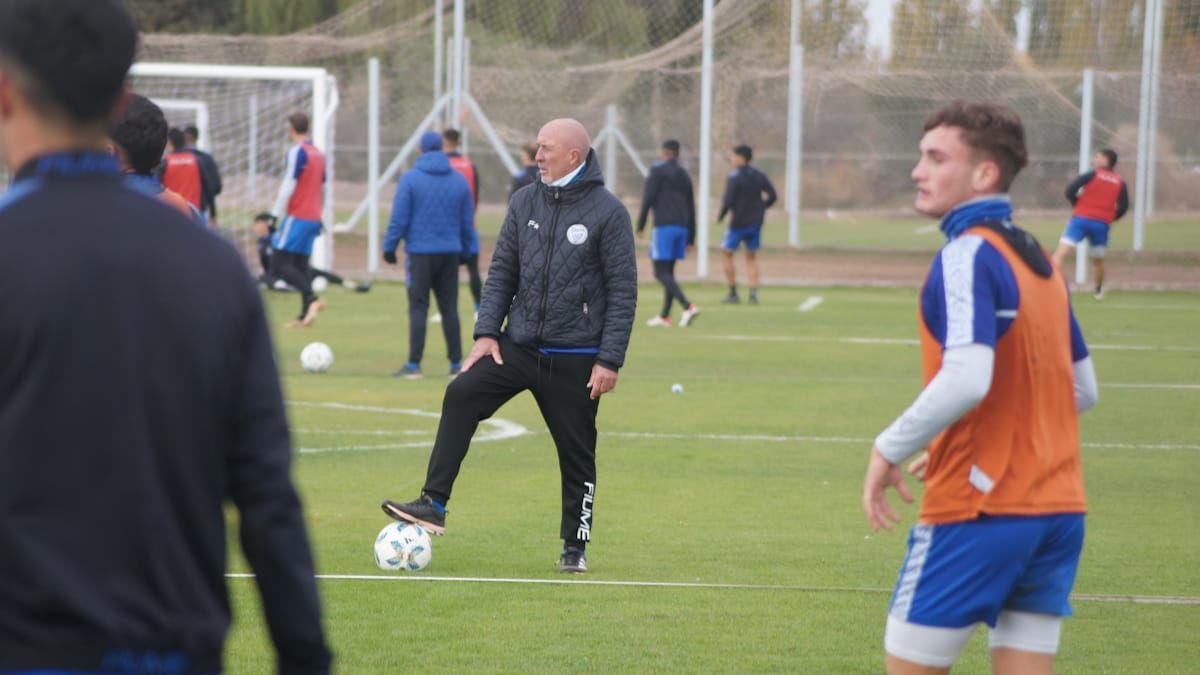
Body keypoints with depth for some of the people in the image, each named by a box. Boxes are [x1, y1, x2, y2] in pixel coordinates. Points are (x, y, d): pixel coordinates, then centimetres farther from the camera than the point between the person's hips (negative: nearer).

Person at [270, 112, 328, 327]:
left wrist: (275, 216, -16)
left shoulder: (297, 152, -11)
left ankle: (312, 299, -22)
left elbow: (288, 187, -17)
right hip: (313, 217, 8)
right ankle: (304, 314, 3)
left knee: (279, 263, -9)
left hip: (297, 217, -8)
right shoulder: (318, 154, 14)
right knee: (301, 265, 9)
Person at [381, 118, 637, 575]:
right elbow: (502, 272, 12)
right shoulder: (525, 203, 6)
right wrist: (487, 331, 0)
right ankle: (433, 506, -17)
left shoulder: (608, 212, -8)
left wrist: (610, 360, -12)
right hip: (518, 345, 4)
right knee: (461, 395, -17)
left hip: (575, 360, -4)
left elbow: (623, 291, -8)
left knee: (576, 453, 4)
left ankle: (575, 547, 19)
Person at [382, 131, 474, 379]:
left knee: (418, 309, -2)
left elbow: (399, 219, -7)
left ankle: (414, 365, -5)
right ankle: (456, 364, 9)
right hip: (450, 254, 3)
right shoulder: (459, 181, 6)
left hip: (420, 253, -3)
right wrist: (464, 251, 18)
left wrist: (389, 247, 1)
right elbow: (467, 222, 9)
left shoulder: (410, 179, -5)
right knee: (449, 309, 8)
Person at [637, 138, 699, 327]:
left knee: (661, 272, -9)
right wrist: (691, 238, 19)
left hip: (664, 226, -7)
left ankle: (688, 306, -26)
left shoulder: (658, 170, -2)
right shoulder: (684, 175, 19)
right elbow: (691, 207, 17)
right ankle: (664, 316, 15)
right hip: (682, 227, 7)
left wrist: (640, 224, -2)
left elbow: (649, 198, -10)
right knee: (668, 270, 16)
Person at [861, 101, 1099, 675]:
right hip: (1057, 509, 8)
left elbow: (966, 380, -27)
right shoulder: (1040, 261, 13)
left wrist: (890, 450, -14)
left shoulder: (968, 256, -13)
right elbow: (1082, 390, 20)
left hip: (978, 508, -8)